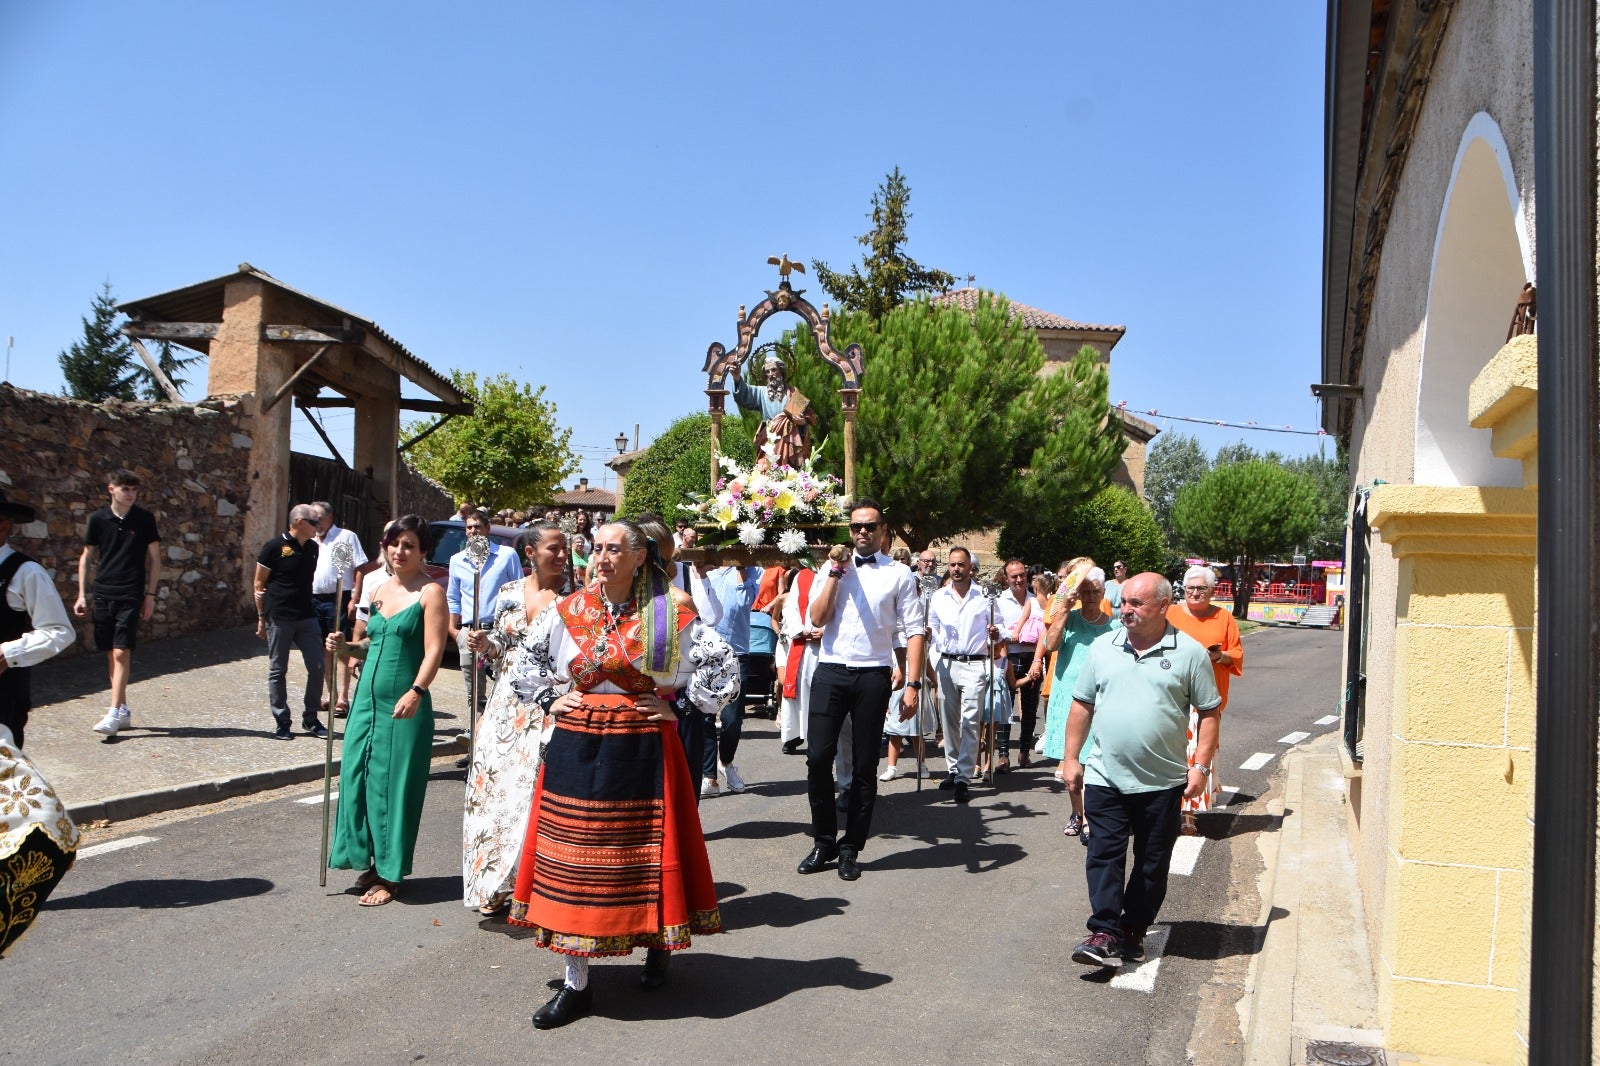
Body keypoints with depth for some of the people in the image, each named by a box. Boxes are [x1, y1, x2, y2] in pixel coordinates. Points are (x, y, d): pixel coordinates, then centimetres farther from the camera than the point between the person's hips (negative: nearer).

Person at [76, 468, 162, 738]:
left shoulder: (144, 519, 0)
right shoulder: (98, 519, 4)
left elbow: (154, 557, 4)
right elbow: (86, 556, 11)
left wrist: (150, 595, 1)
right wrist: (81, 594, 6)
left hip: (130, 595, -3)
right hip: (103, 594, 3)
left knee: (121, 653, -11)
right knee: (111, 654, 8)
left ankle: (114, 714, -10)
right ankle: (124, 710, 18)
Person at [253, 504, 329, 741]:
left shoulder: (312, 547, 9)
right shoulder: (275, 546, -7)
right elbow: (259, 584, -3)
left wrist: (312, 609, 14)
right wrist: (262, 618, -4)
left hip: (307, 617, 5)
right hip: (279, 618, -5)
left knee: (317, 667, 2)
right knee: (278, 671, 3)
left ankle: (310, 718, 15)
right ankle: (282, 721, 12)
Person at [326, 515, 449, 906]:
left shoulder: (430, 592, -7)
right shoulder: (380, 589, 13)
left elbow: (434, 650, -16)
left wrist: (416, 691, -29)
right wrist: (346, 647, 3)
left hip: (404, 704, -7)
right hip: (368, 697, 7)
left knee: (394, 783, 0)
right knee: (357, 777, 9)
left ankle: (390, 875, 13)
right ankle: (370, 862, 26)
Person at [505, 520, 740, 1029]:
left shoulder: (668, 614, -5)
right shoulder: (568, 610, 5)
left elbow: (722, 662, -2)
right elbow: (529, 657, 20)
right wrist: (549, 700, 8)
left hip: (642, 751, -3)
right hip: (577, 747, 3)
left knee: (646, 848, 5)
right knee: (573, 853, 3)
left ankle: (658, 944, 32)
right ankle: (576, 983, 12)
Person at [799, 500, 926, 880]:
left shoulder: (899, 574, 4)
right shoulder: (832, 567, 9)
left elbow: (915, 631, 0)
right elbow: (817, 619, -3)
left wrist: (913, 684, -8)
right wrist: (836, 572, -7)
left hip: (872, 676, -1)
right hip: (831, 672, 1)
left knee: (865, 767, 6)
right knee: (818, 758, -3)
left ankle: (850, 849, 20)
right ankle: (824, 843, 16)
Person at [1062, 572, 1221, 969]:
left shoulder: (1189, 653, -3)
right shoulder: (1102, 648, 5)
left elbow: (1209, 713, -1)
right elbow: (1082, 706, 9)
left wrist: (1201, 766, -8)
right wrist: (1071, 758, 6)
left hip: (1162, 782, -1)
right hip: (1105, 777, 1)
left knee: (1152, 864, 9)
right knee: (1104, 856, -3)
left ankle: (1133, 931, 24)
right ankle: (1104, 934, -1)